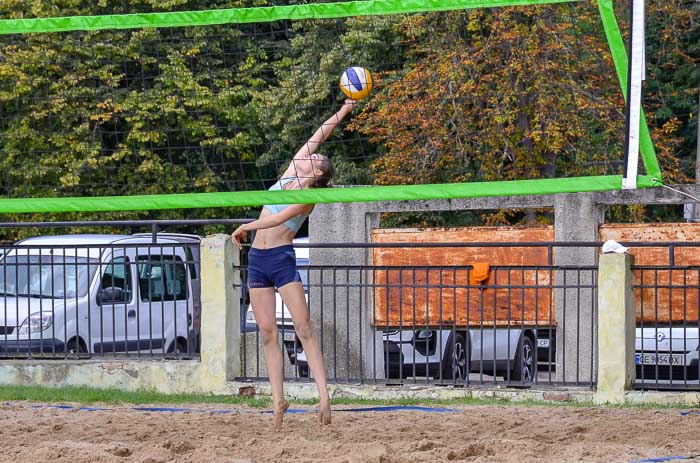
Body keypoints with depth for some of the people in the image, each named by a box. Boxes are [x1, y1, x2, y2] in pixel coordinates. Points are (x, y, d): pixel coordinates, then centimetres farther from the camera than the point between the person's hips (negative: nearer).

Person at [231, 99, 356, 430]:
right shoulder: (291, 173, 10)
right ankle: (278, 399, 1)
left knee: (303, 327, -13)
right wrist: (342, 113, 14)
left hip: (282, 258, -7)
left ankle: (323, 395, -19)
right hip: (257, 259, 7)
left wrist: (246, 227, -10)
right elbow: (316, 138, 11)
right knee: (267, 331, 1)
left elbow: (278, 218, -19)